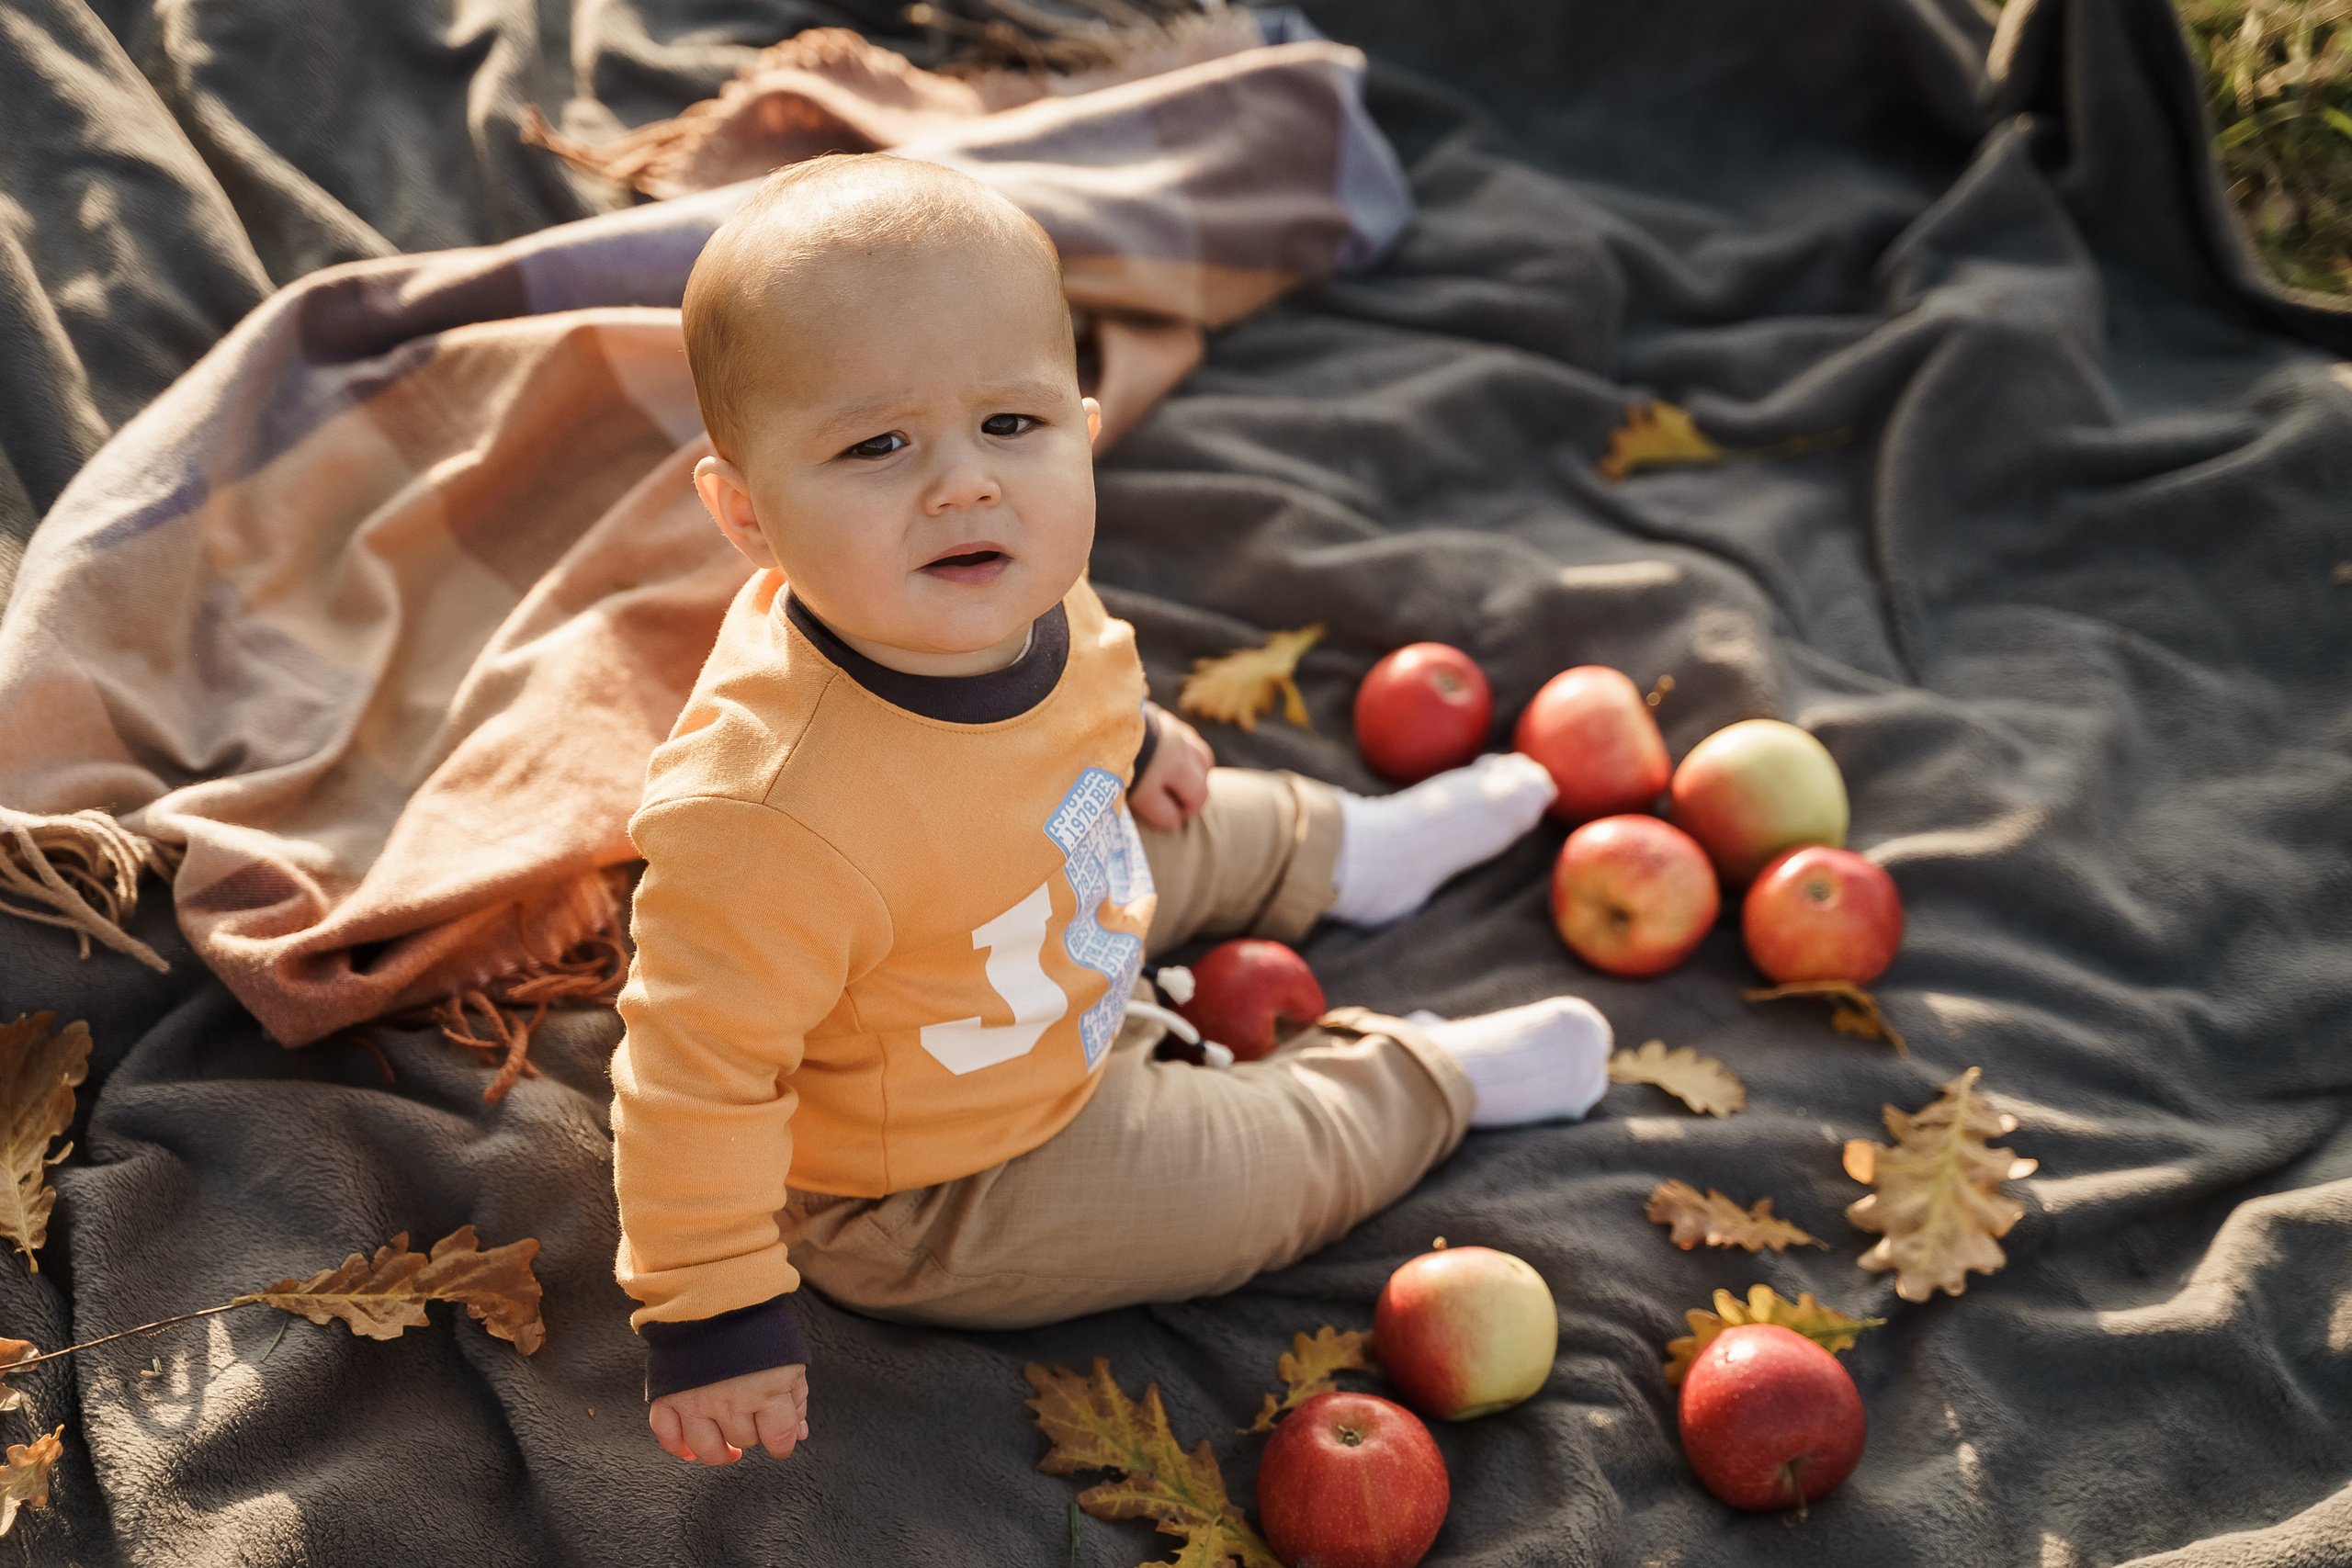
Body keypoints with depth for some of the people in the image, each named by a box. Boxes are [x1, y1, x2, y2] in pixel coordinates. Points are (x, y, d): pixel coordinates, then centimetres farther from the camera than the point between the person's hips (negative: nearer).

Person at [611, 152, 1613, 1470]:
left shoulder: (1003, 592, -22)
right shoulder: (767, 813, -47)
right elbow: (698, 1073, -35)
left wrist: (1131, 739, 23)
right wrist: (710, 1314, -25)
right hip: (935, 1203, -7)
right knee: (1282, 1162, 6)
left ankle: (1340, 852, 58)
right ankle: (1423, 1077, 35)